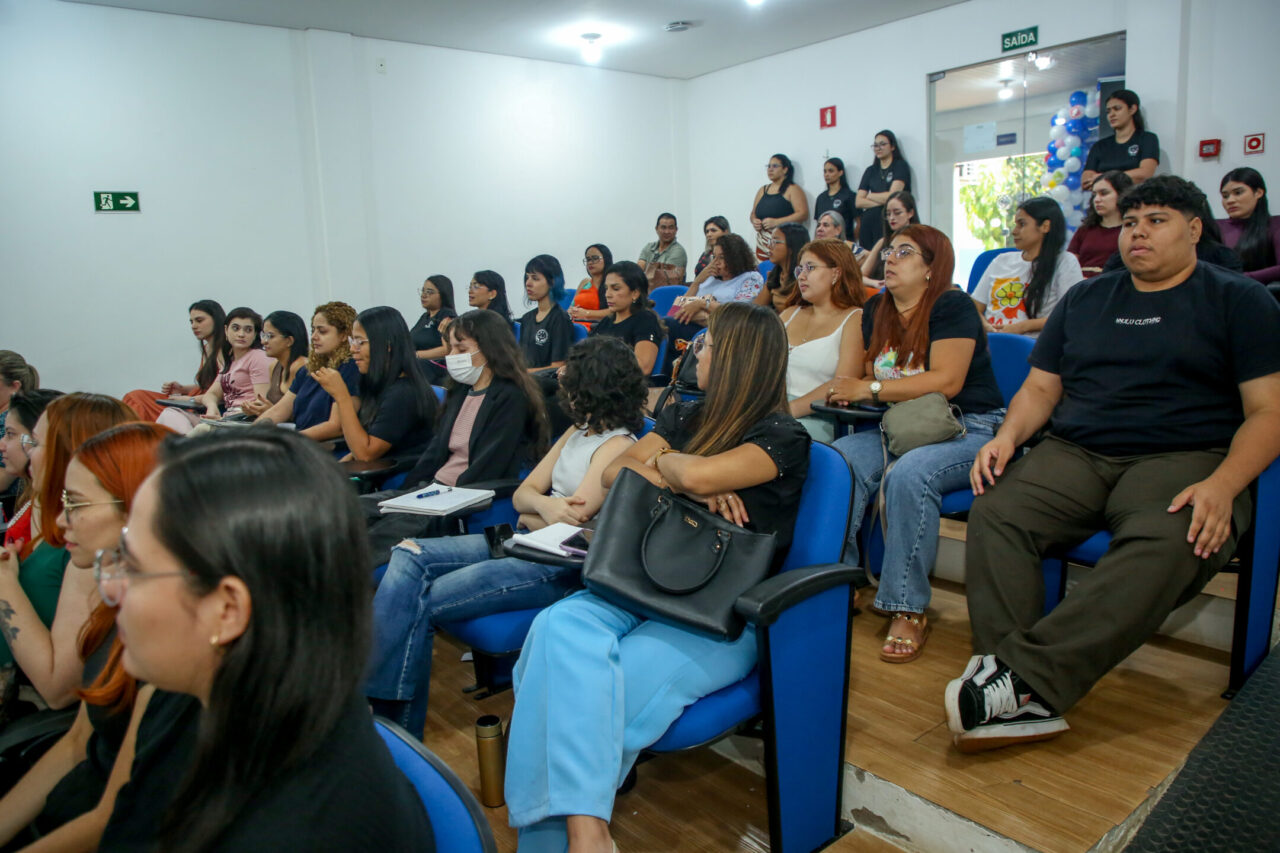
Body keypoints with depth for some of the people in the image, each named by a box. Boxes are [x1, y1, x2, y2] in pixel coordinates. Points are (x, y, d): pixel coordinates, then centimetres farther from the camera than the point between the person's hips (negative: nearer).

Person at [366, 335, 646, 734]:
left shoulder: (618, 446, -10)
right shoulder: (577, 432, 17)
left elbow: (571, 522, -17)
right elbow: (522, 494, 10)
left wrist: (531, 516, 4)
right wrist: (544, 505, -14)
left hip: (562, 567, -9)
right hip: (525, 544, 9)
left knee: (418, 604, -18)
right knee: (408, 556, -6)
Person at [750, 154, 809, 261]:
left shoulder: (792, 189, 1)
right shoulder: (763, 190, 20)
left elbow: (803, 214, -9)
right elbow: (753, 213, 27)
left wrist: (776, 222, -16)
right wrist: (754, 221, 1)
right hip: (762, 243, 6)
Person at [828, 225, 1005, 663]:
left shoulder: (951, 306, -8)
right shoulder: (876, 311, 14)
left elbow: (946, 381, -20)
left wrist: (869, 389, -20)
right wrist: (849, 390, -2)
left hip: (967, 428, -6)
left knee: (908, 475, -35)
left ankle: (907, 610, -25)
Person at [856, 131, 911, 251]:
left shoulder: (900, 166, 5)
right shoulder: (871, 170, 19)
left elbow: (892, 196, -7)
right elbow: (858, 202, 8)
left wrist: (870, 196, 8)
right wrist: (882, 201, -6)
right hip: (869, 222, 4)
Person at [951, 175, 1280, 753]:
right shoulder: (1085, 299, 23)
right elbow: (1040, 387, 20)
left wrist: (1222, 486, -17)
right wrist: (1008, 436, -3)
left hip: (1183, 458, -2)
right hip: (1075, 454, 3)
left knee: (1167, 544, -38)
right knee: (995, 512, -29)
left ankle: (1022, 677, -44)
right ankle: (1025, 703, -38)